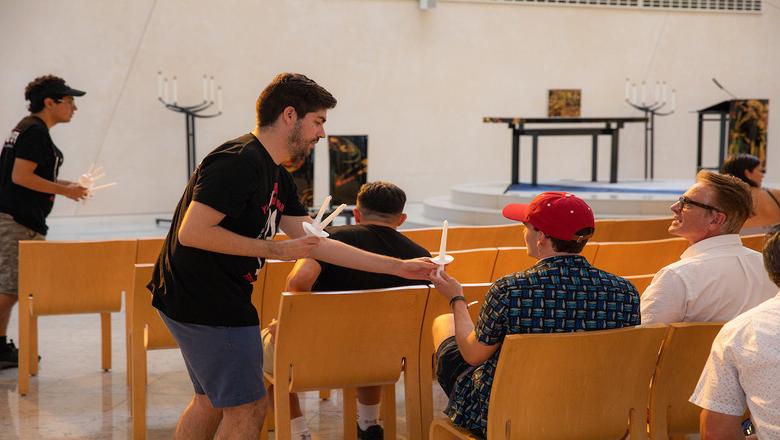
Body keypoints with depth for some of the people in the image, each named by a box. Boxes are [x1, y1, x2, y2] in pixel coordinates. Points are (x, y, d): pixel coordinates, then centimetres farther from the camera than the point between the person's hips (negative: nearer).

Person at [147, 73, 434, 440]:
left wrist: (397, 267, 7)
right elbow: (191, 232, -27)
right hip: (209, 304, -11)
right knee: (247, 408, -2)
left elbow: (315, 244, 11)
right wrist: (273, 250, -21)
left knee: (212, 401, 22)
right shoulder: (239, 161, -20)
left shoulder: (277, 177, 12)